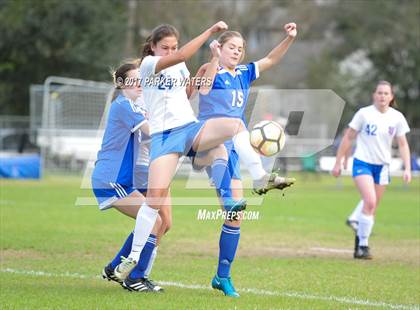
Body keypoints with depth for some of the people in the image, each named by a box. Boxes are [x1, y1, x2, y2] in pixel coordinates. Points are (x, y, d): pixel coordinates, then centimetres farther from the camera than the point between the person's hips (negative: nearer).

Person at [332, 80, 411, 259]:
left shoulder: (397, 118, 1)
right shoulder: (364, 114, -8)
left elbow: (403, 144, 7)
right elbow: (348, 138, -1)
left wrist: (407, 168, -4)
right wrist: (338, 163, -1)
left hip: (382, 166, 4)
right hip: (362, 163, -4)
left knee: (372, 208, 7)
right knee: (370, 202, -20)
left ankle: (360, 237, 24)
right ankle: (362, 245, -12)